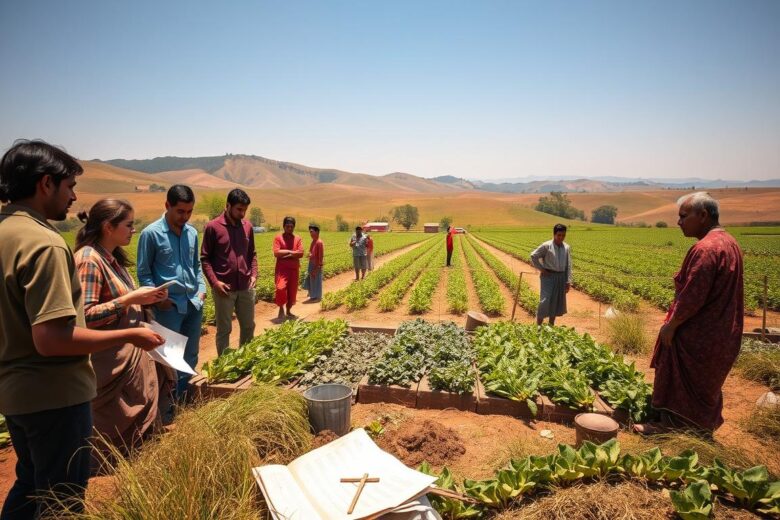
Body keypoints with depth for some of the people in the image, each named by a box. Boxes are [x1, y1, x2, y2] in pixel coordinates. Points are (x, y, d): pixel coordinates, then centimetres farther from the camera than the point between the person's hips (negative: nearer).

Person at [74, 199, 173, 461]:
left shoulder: (113, 257, 9)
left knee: (137, 418, 20)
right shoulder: (89, 259, -19)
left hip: (129, 350, 9)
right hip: (110, 357, -9)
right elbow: (85, 315, -25)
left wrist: (144, 299, 3)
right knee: (115, 425, 7)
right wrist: (131, 298, -23)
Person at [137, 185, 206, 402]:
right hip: (169, 306, -6)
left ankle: (184, 399, 33)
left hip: (193, 304, 6)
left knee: (190, 357, 16)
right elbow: (144, 273, -5)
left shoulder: (192, 233, 7)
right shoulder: (151, 233, -8)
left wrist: (201, 289, 4)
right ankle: (167, 406, 18)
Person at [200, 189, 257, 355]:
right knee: (224, 329, 7)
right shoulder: (213, 227, -7)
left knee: (249, 326, 15)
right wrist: (214, 282, -14)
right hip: (224, 288, -4)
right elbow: (205, 258, -5)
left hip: (246, 287, 5)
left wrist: (254, 274, 0)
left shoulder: (247, 226, 6)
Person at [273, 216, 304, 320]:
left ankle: (288, 311, 24)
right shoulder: (278, 238, 0)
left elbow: (301, 253, -4)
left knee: (292, 291, 7)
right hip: (282, 268, -3)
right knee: (281, 288, -20)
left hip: (294, 269, 4)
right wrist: (290, 251, -8)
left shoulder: (297, 238, 9)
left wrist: (286, 254, -12)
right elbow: (276, 253, -12)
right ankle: (281, 308, 4)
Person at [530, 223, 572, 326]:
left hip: (561, 277, 5)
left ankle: (551, 325, 26)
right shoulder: (547, 246, -9)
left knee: (557, 302, 12)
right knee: (545, 301, -8)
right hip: (548, 276, -5)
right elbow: (533, 256, -5)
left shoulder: (567, 248, 4)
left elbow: (568, 266, 7)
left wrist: (568, 281, 3)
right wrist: (541, 269, -7)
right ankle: (538, 325, 0)